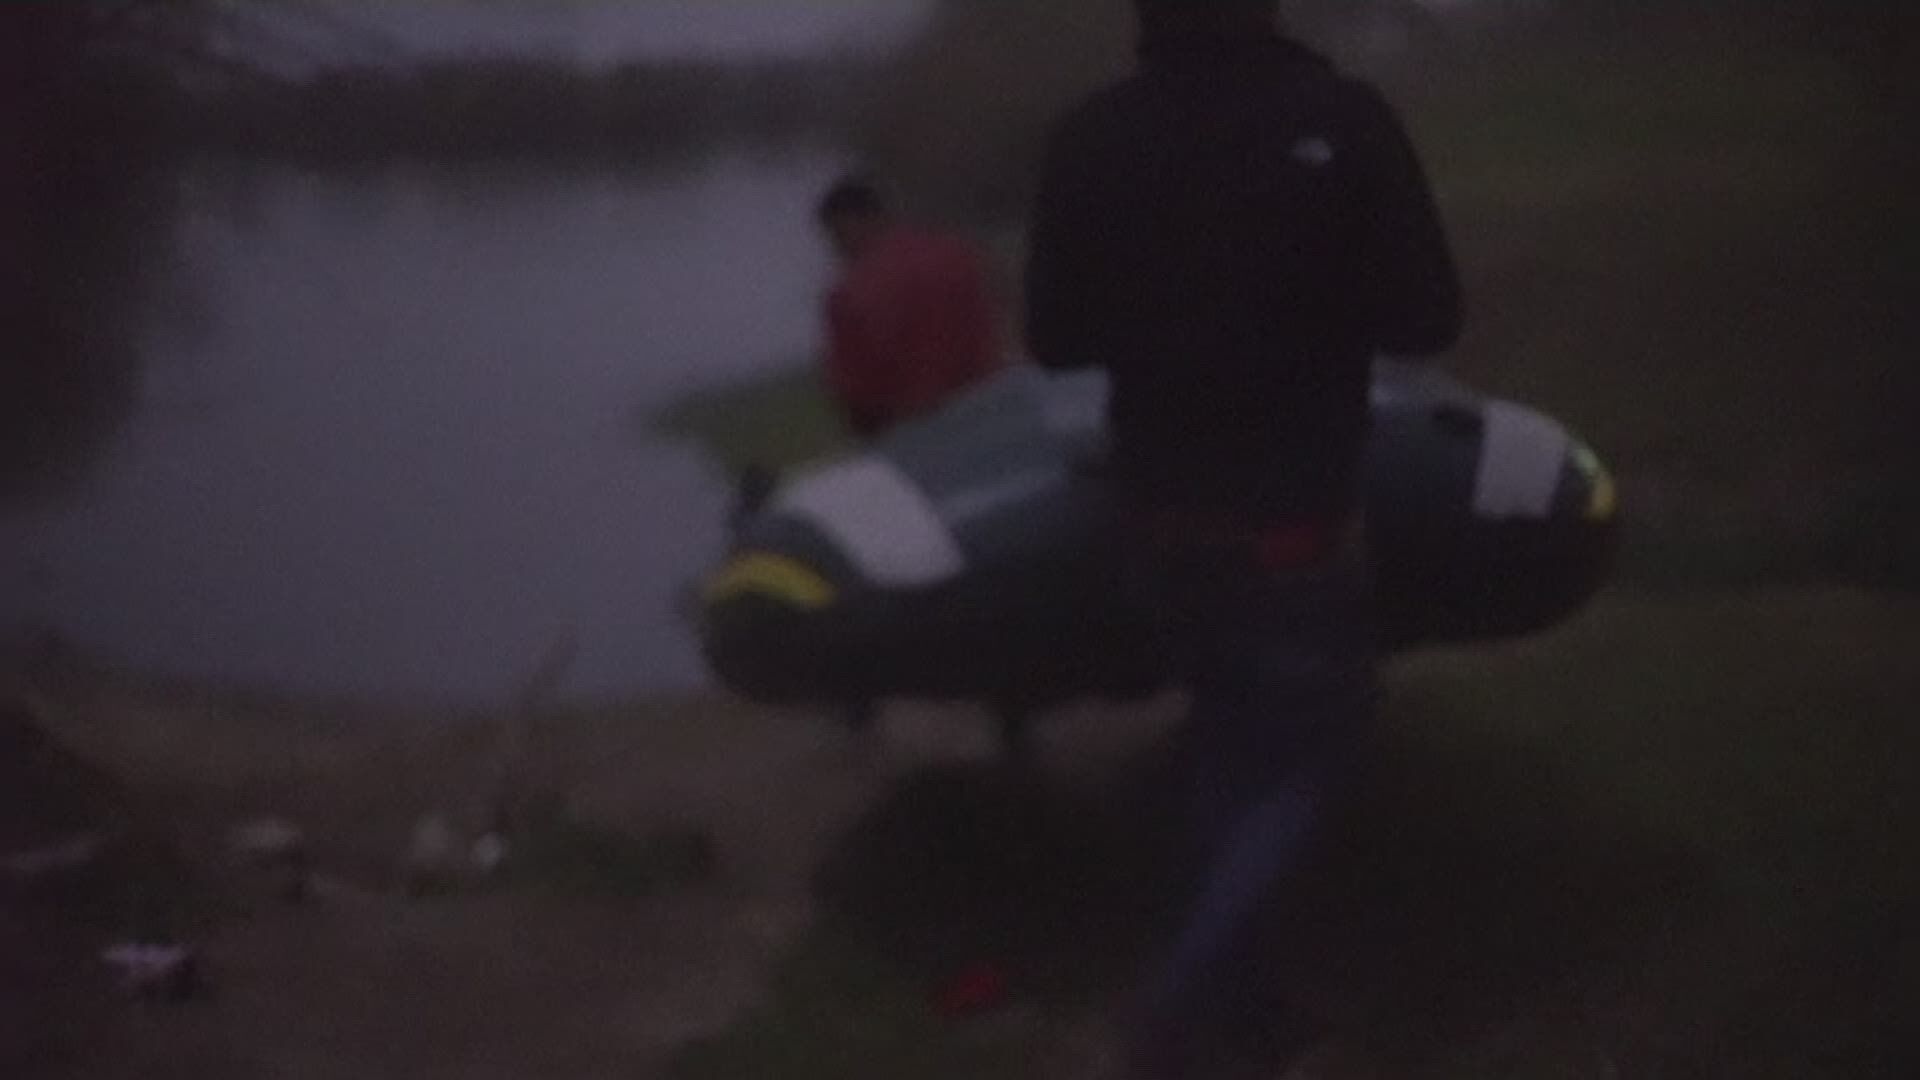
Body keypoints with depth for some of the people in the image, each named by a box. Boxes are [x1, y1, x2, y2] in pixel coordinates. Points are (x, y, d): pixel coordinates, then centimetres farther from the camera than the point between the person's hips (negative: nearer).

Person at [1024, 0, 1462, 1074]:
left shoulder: (1093, 137, -8)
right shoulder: (1340, 119, -18)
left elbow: (1056, 337, 1)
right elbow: (1426, 319, -12)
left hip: (1162, 511, 4)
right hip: (1292, 517, -4)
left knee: (1231, 736, 23)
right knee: (1317, 744, 12)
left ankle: (1236, 985, 27)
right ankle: (1184, 990, -5)